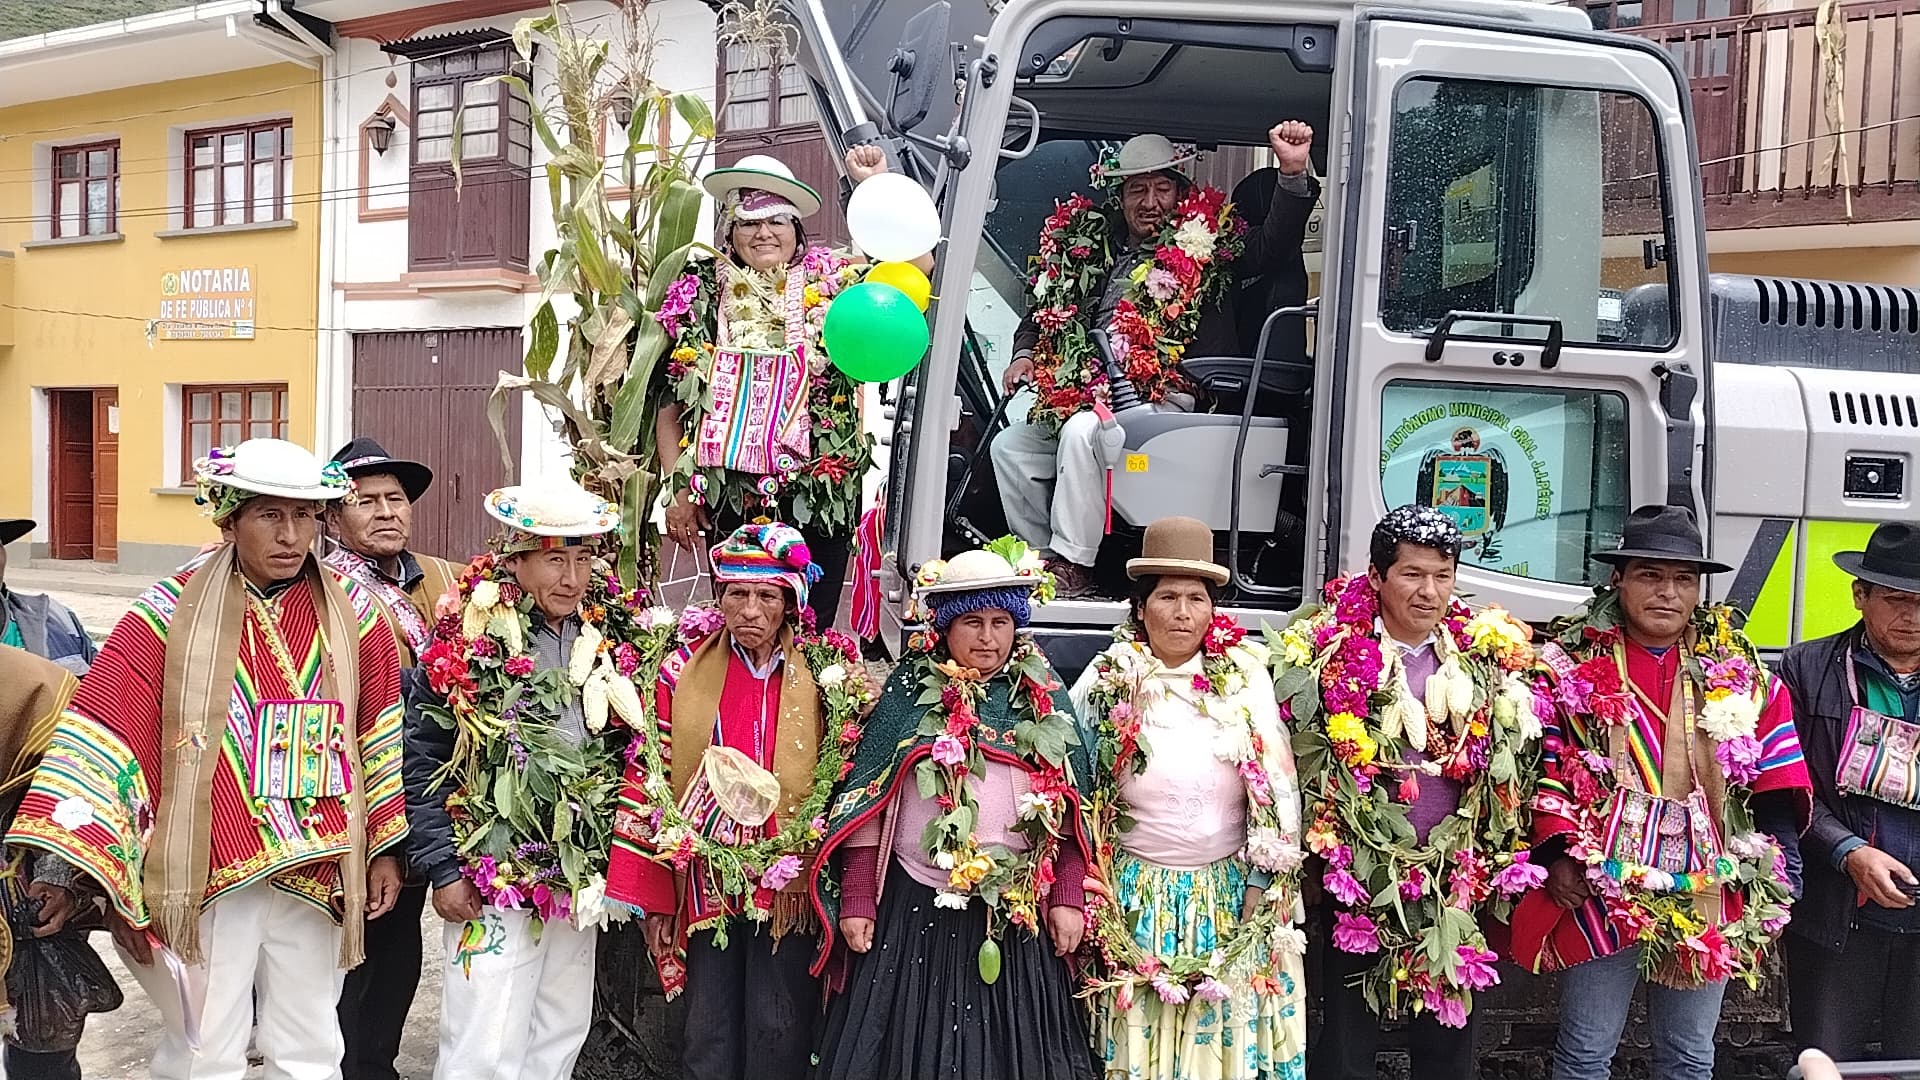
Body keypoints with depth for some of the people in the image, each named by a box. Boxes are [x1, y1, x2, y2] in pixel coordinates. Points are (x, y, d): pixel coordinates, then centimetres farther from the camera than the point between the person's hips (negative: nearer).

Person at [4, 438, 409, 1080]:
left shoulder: (350, 614, 2)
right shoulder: (172, 613, -5)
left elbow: (385, 737, 7)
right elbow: (100, 732, -7)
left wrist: (386, 849, 8)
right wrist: (68, 860, -14)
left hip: (317, 873, 2)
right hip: (206, 876, -2)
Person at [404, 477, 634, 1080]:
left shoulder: (611, 638, 5)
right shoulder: (468, 640, -10)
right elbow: (422, 762, -8)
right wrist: (443, 870, -10)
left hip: (581, 881, 5)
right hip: (494, 882, -5)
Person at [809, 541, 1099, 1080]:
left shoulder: (1043, 698, 5)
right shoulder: (911, 693, 1)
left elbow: (1071, 813, 6)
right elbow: (865, 805, 0)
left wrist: (1068, 899, -1)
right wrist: (856, 902, -4)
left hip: (1018, 915, 1)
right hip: (916, 911, -1)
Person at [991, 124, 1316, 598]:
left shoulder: (1207, 240, 3)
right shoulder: (1089, 243, 17)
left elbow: (1271, 246, -12)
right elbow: (1044, 310, 25)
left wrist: (1293, 171, -24)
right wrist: (1024, 354, 7)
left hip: (1166, 397, -7)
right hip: (1085, 394, 7)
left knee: (1081, 432, -31)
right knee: (1009, 446, -2)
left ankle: (1071, 569, -25)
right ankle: (1042, 561, 6)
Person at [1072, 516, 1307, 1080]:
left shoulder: (1246, 677, -1)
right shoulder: (1107, 682, -2)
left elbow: (1277, 791, 1)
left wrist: (1264, 892, -2)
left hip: (1231, 898, 1)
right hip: (1138, 901, 0)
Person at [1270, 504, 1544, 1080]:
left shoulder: (1489, 660, 5)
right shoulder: (1329, 654, -6)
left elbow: (1514, 771, 13)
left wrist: (1498, 875, 9)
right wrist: (1322, 863, -4)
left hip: (1458, 890, 3)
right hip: (1357, 887, -3)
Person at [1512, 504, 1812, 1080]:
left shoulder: (1740, 672, 7)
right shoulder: (1571, 663, -2)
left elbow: (1777, 783, 8)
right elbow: (1542, 765, -4)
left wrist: (1775, 870, 0)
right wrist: (1556, 855, -11)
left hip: (1707, 897, 3)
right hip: (1600, 888, -3)